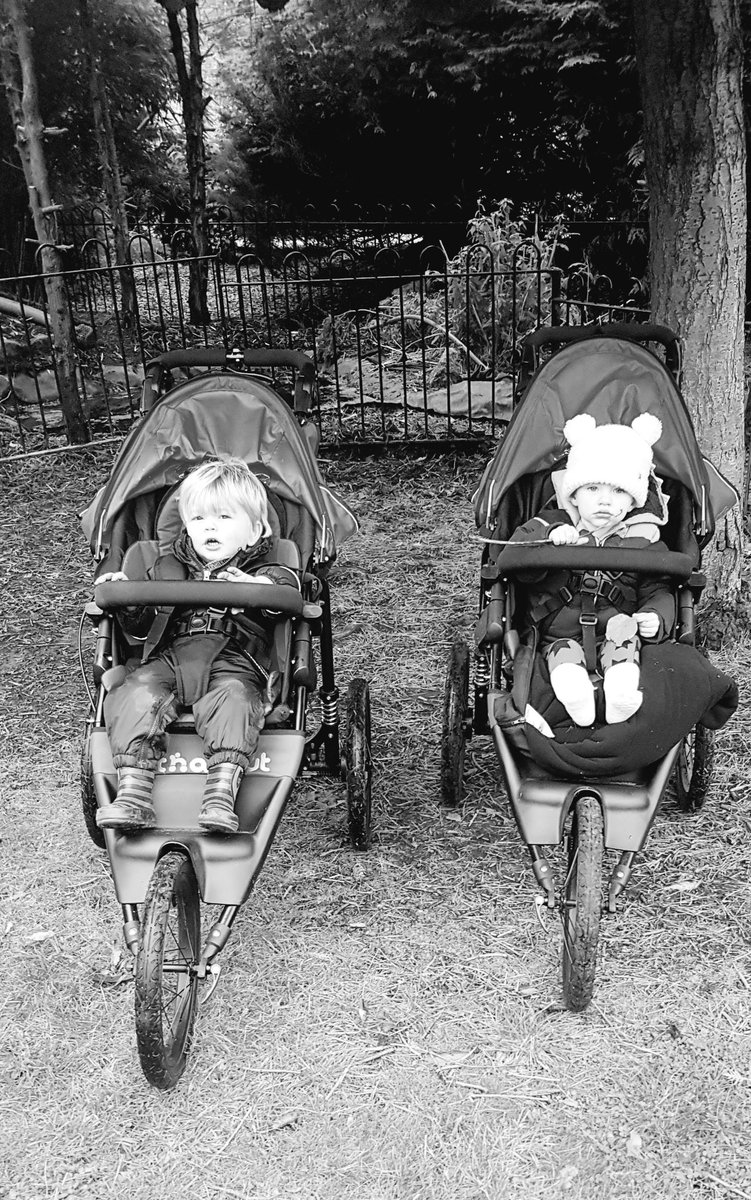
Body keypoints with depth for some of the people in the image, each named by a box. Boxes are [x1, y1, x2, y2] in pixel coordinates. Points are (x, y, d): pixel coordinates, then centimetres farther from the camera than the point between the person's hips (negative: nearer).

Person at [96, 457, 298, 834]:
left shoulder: (262, 571, 13)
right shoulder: (167, 569, 24)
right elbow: (140, 627, 23)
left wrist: (260, 587, -31)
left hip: (234, 662, -3)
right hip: (170, 658, 3)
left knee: (233, 697, -34)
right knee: (136, 691, -24)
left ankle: (222, 793, -42)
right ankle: (132, 793, -29)